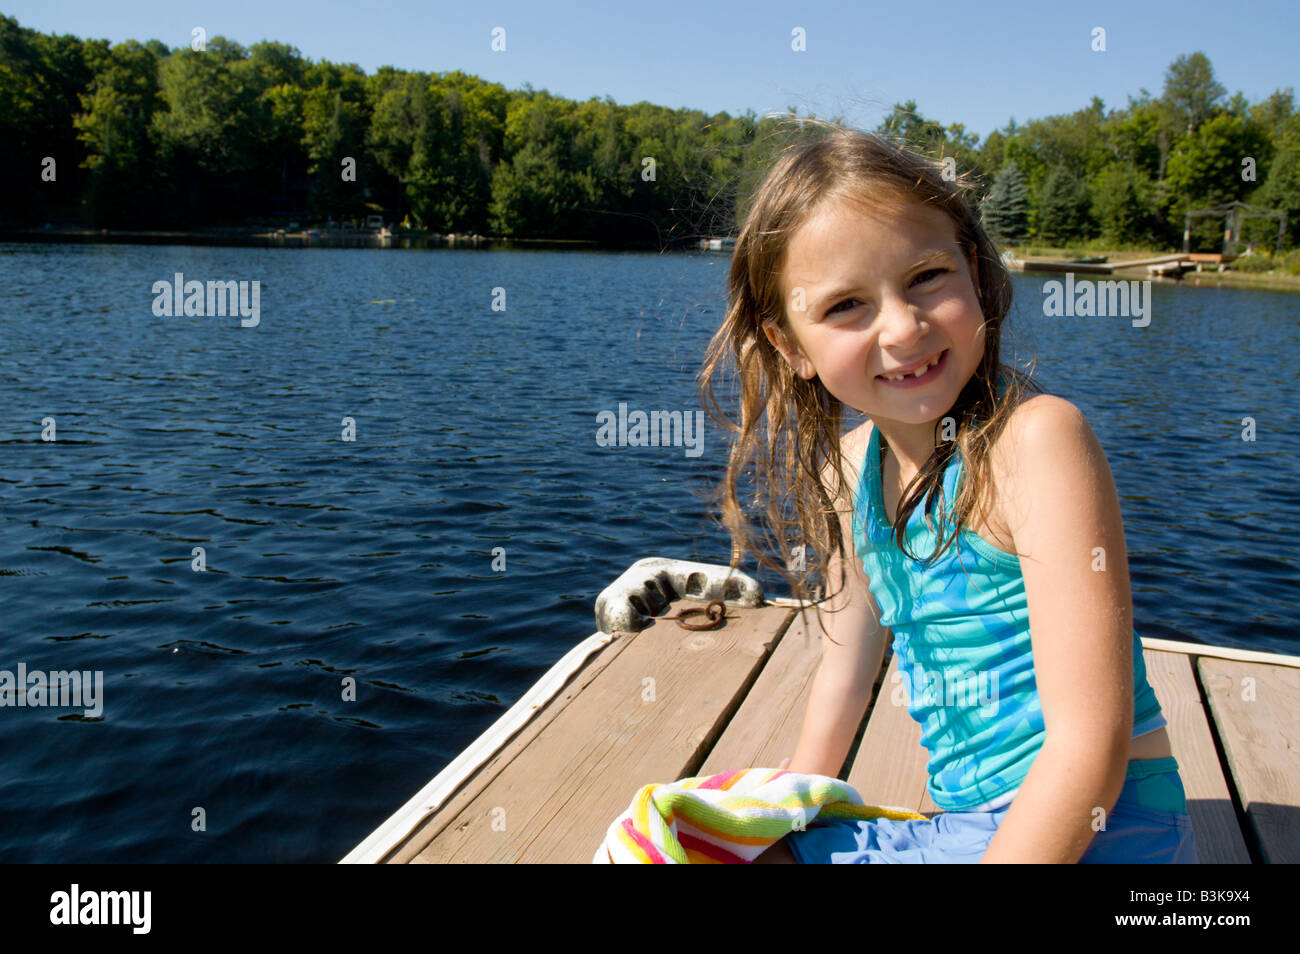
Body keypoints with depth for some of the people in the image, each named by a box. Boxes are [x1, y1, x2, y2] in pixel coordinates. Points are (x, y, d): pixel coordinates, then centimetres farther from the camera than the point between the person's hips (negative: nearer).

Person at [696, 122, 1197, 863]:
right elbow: (846, 669, 15)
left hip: (1093, 830, -7)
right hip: (962, 824, 7)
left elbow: (1091, 746, -22)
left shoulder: (1036, 437, -20)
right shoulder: (846, 472, 2)